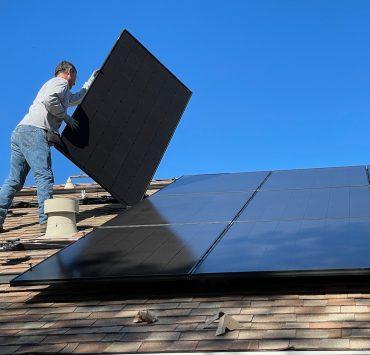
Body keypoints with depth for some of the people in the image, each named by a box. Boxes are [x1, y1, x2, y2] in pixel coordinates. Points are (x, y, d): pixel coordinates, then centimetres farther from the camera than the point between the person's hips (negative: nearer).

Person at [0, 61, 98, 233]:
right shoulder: (60, 82, 6)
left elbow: (78, 98, 53)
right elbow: (49, 99, -16)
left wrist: (92, 80, 58)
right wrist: (65, 116, -4)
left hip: (19, 132, 10)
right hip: (34, 131, -10)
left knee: (14, 180, 5)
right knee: (44, 177, -14)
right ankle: (46, 221, -21)